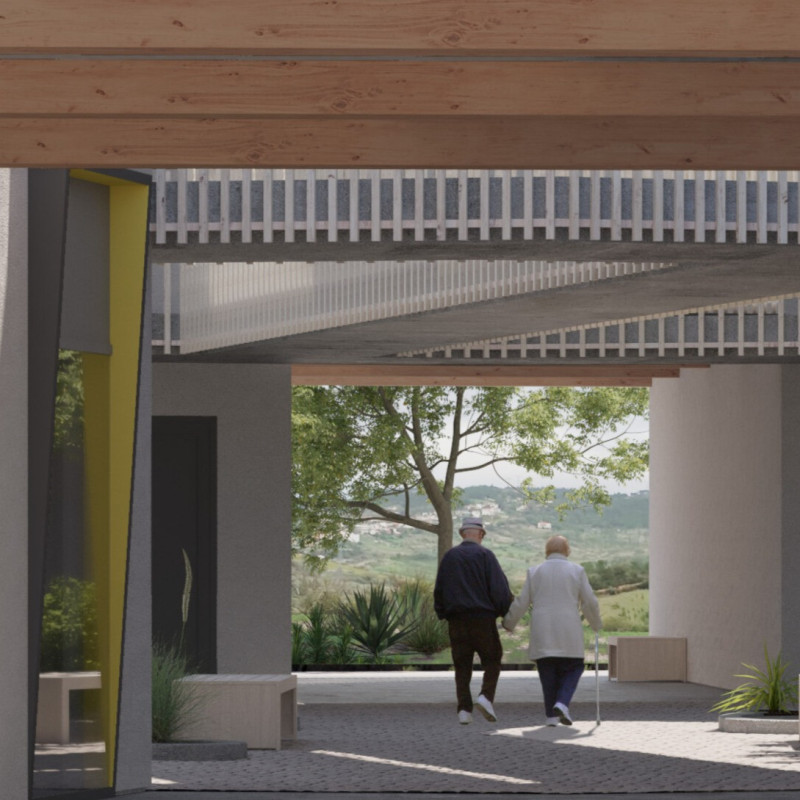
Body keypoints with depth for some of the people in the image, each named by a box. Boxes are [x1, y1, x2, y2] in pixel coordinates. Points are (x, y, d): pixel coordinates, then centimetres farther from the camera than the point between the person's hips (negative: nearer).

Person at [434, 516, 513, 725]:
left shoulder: (449, 557, 7)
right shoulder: (485, 555, -5)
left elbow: (439, 589, 8)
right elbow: (499, 587, -9)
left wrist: (443, 614, 18)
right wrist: (506, 610, 2)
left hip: (456, 620, 3)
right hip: (482, 618, -3)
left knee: (462, 665, 7)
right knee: (492, 661, 7)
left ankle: (464, 709, -1)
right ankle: (486, 696, -15)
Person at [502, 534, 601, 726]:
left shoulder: (535, 572, 5)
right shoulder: (577, 571, 3)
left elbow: (521, 603, 5)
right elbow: (590, 602, 3)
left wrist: (508, 623, 20)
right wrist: (596, 624, 19)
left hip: (542, 635, 1)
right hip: (569, 634, -1)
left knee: (548, 673, 7)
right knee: (572, 669, 9)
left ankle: (551, 715, 2)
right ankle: (562, 703, -13)